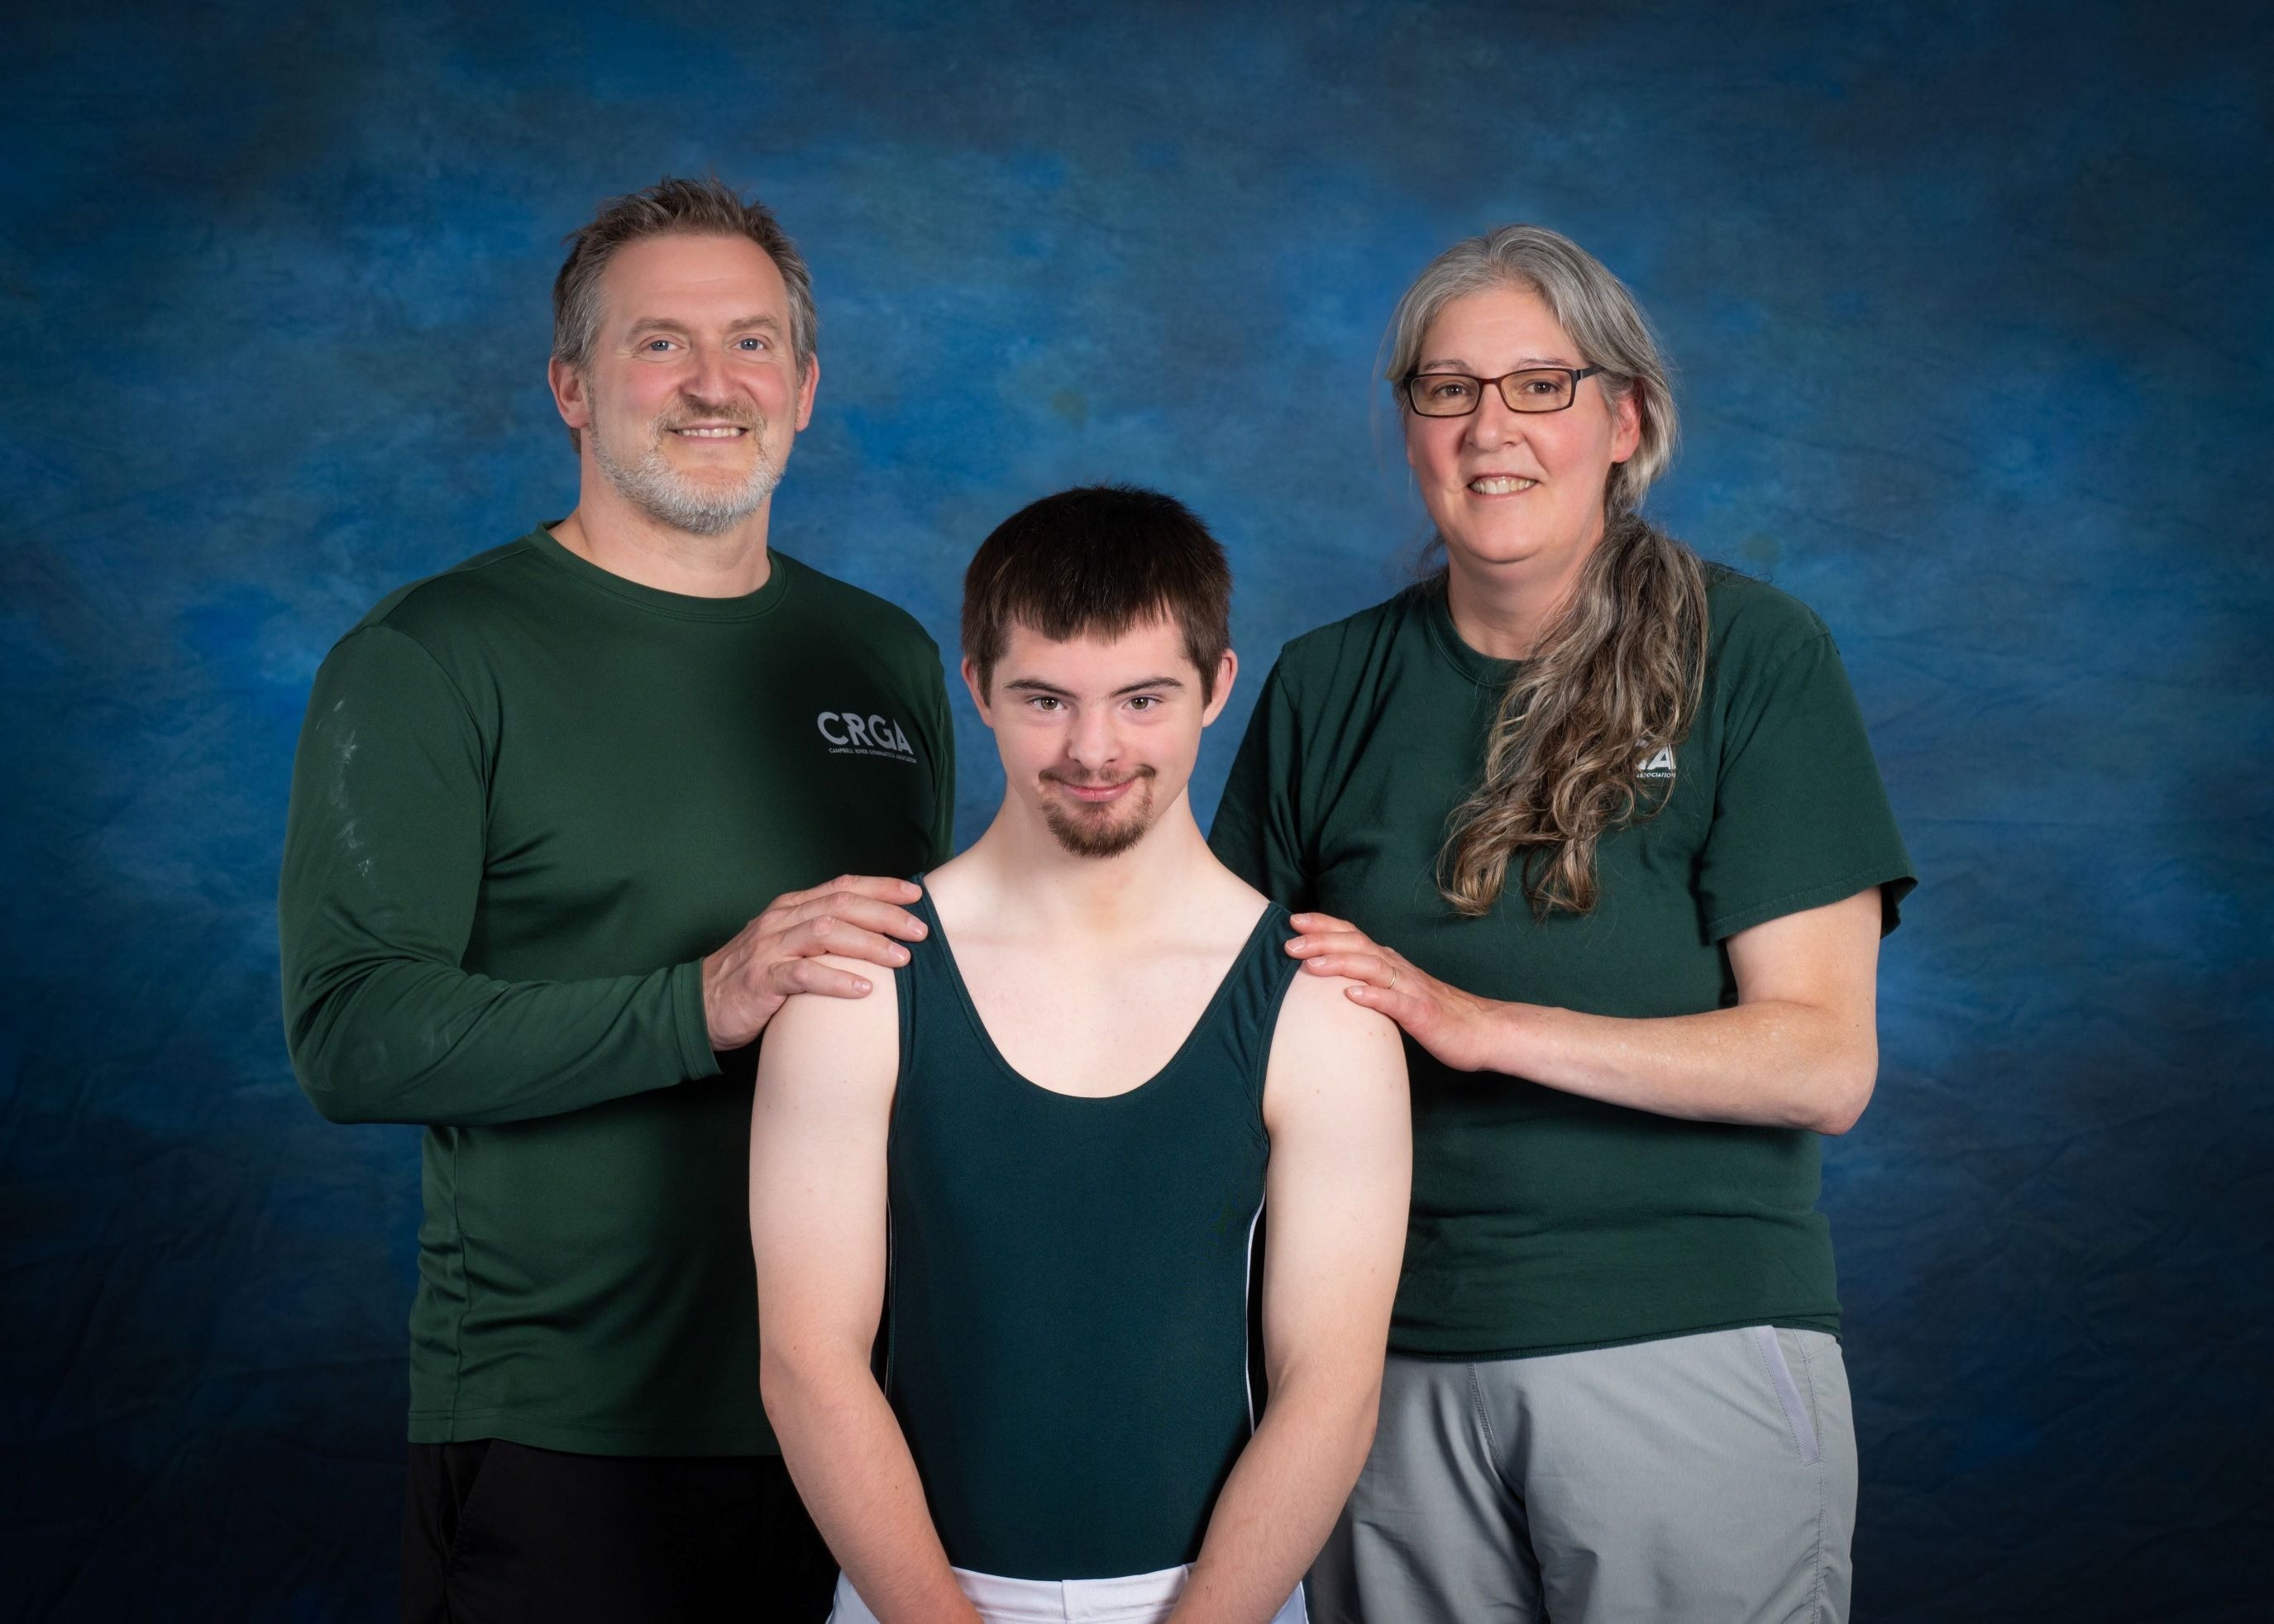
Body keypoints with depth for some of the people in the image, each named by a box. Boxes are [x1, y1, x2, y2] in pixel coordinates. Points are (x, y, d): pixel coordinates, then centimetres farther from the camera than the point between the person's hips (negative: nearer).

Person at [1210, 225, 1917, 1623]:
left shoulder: (1753, 656, -3)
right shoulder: (1330, 687, 8)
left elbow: (1822, 1063, -10)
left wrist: (1478, 1023, -18)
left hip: (1690, 1353, -3)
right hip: (1393, 1367, 3)